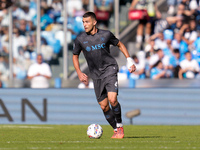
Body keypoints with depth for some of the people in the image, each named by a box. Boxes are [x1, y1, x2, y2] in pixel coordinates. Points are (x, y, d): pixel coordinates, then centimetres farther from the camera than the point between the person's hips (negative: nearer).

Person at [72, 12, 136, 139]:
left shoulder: (106, 34, -3)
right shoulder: (80, 39, -1)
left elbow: (120, 45, 13)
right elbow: (75, 56, 13)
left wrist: (130, 60, 6)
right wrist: (79, 73, 2)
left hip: (110, 70, -3)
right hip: (96, 75, 3)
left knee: (112, 99, -21)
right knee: (104, 106, 0)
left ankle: (120, 125, 0)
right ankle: (116, 130, 17)